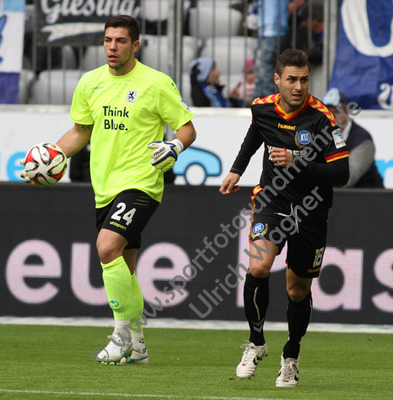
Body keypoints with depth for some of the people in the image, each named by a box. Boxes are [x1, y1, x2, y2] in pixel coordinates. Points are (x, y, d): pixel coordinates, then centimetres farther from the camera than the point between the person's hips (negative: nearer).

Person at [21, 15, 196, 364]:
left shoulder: (156, 83, -7)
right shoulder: (90, 83, 9)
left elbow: (187, 127, -2)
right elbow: (80, 132, 21)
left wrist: (175, 146, -23)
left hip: (141, 183, -6)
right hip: (105, 187, 6)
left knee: (108, 247, -24)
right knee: (122, 269, 11)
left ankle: (122, 334, -14)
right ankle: (137, 346, 23)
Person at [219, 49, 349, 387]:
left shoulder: (322, 118, -17)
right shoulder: (262, 108, -3)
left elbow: (341, 173, -20)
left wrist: (297, 162, -28)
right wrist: (237, 170, 21)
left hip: (311, 208, -2)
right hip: (272, 198, 2)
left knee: (298, 291, 9)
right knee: (258, 268, -24)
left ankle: (291, 356, 34)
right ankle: (256, 342, -4)